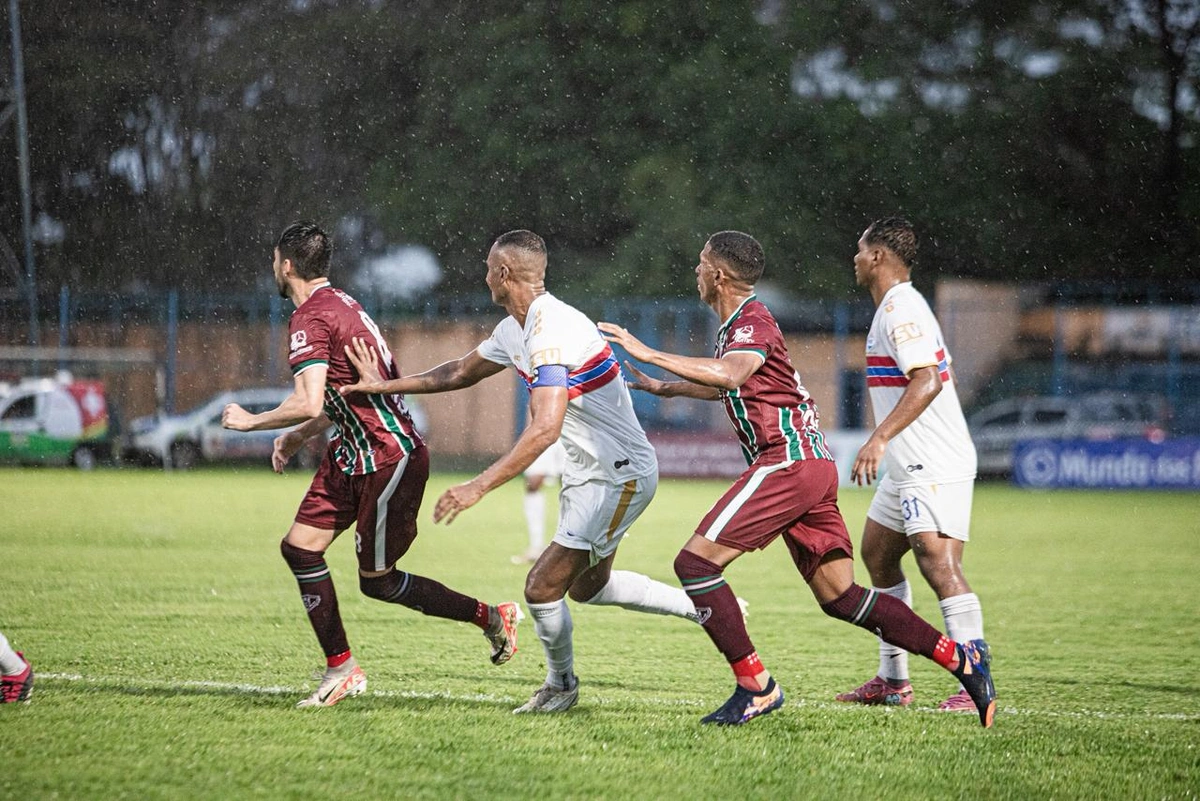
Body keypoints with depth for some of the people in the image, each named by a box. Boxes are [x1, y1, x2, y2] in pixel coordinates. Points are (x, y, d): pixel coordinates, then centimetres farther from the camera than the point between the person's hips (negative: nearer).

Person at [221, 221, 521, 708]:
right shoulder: (340, 303, 12)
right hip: (352, 454, 10)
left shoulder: (309, 320, -18)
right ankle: (341, 670, 8)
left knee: (377, 582, 0)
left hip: (389, 459, -10)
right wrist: (298, 437, 23)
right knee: (300, 548, 5)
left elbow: (308, 403, -28)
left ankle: (490, 617, 13)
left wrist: (252, 421, -13)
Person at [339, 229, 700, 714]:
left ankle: (561, 686, 15)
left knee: (542, 586, -9)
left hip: (621, 475, -10)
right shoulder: (516, 330, 6)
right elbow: (462, 373, 22)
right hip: (586, 473, 10)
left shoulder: (552, 332, -26)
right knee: (588, 587, 23)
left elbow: (545, 428, -35)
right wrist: (383, 385, 17)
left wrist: (479, 487, -36)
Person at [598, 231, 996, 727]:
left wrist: (650, 355, -32)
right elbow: (728, 386, 43)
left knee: (695, 562, -11)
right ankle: (960, 657, 4)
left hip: (788, 460, -10)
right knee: (839, 597, 9)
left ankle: (756, 686, -12)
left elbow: (730, 374, -32)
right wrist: (665, 388, 48)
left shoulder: (751, 322, -9)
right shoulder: (739, 324, 22)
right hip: (811, 463, 10)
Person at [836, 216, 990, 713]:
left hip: (934, 467, -12)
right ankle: (893, 680, 23)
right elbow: (937, 379, 23)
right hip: (909, 468, 12)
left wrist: (880, 438, -34)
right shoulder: (898, 307, 17)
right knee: (877, 555, 17)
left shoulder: (900, 310, -15)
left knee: (939, 565, -18)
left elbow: (927, 380, -28)